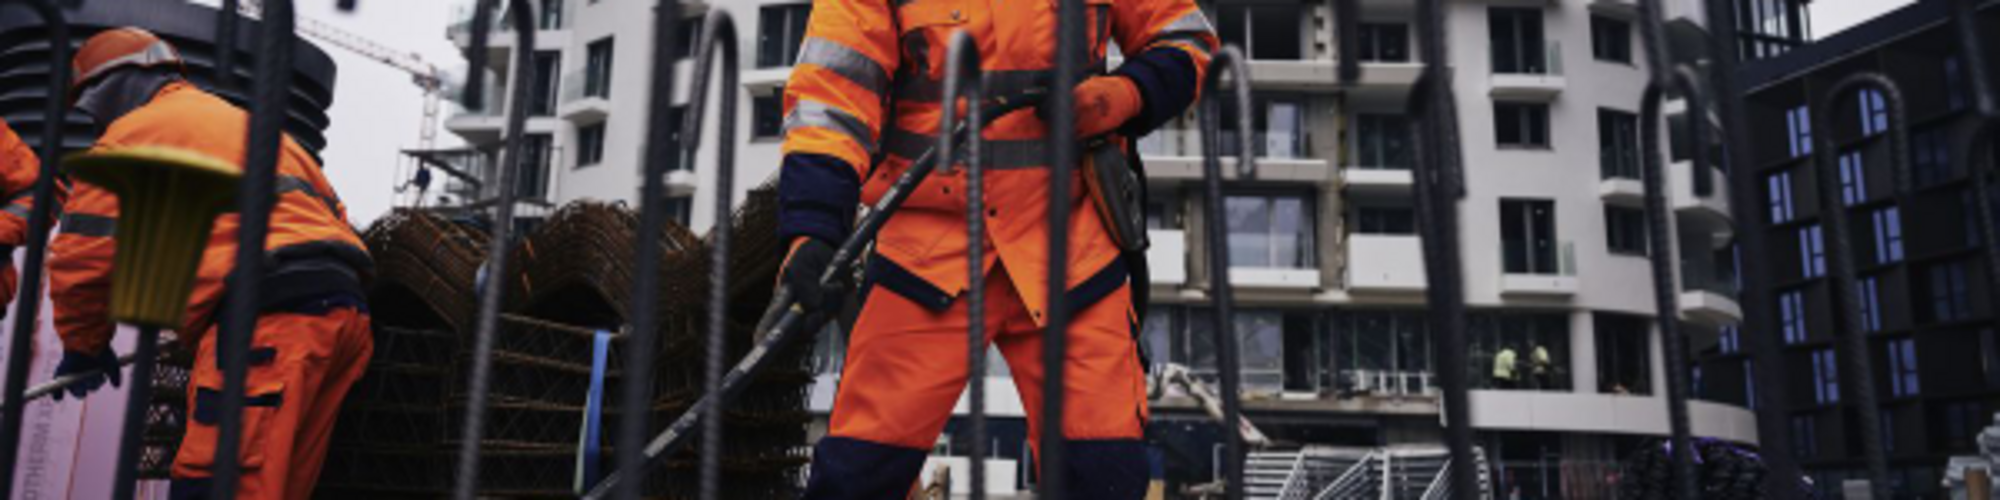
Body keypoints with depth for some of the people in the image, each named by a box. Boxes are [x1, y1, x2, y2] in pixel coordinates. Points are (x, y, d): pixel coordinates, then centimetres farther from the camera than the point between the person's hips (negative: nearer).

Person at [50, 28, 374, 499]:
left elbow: (83, 256, 4)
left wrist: (84, 345, 19)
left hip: (268, 317, -8)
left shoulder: (133, 132, 10)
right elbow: (332, 214, 30)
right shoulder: (244, 122, 34)